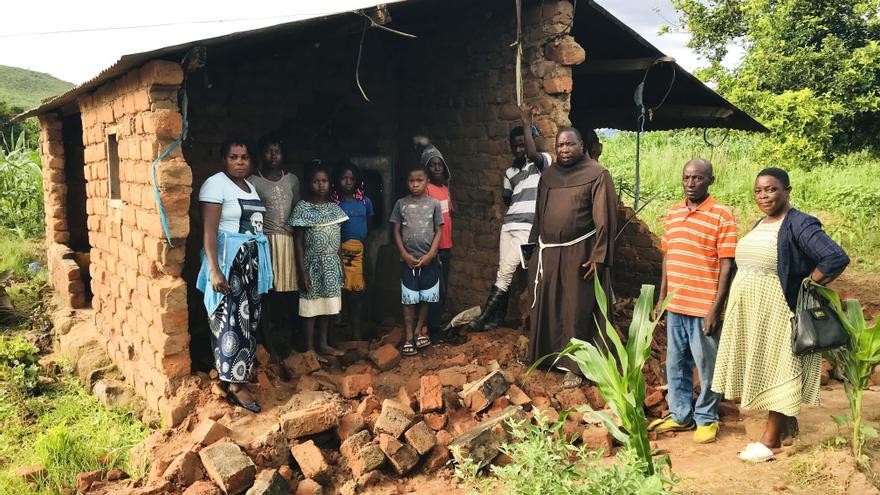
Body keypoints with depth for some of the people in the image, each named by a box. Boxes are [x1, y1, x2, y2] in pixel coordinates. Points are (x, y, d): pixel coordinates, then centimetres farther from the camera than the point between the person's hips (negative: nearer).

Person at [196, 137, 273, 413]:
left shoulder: (250, 186, 15)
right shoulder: (216, 184, -9)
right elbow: (208, 231, -16)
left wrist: (261, 266, 16)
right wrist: (214, 270, -24)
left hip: (253, 262, 8)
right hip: (229, 259, -8)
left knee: (249, 318, 10)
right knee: (232, 320, -7)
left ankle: (237, 375, 20)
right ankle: (236, 384, -2)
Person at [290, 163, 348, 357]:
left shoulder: (334, 208, 7)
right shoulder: (302, 208, -8)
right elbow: (298, 243, -9)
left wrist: (341, 265, 11)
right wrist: (302, 272, -13)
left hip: (332, 265, 5)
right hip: (312, 264, -5)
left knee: (328, 304, 11)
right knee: (311, 305, 2)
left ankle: (323, 344, 22)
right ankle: (309, 347, 12)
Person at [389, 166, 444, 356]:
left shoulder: (434, 204, 0)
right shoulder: (401, 203, 1)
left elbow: (439, 231, 0)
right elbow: (397, 232, 3)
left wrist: (430, 255, -9)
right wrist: (405, 255, -6)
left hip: (428, 259, 0)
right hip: (408, 259, 0)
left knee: (425, 298, 7)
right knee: (409, 299, 2)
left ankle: (419, 330, 22)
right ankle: (409, 338, 7)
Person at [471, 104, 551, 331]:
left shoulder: (543, 161, 1)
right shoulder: (510, 172, 18)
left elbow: (532, 153, -22)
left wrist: (526, 123, -15)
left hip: (527, 226, -6)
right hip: (508, 224, 6)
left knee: (506, 271, -10)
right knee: (504, 272, 4)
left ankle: (486, 316, -2)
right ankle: (498, 315, 13)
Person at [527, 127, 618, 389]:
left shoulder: (597, 174, -7)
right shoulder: (548, 175, 10)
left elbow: (605, 219, -10)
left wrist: (599, 256, -15)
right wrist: (534, 247, 14)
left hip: (579, 255, -5)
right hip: (548, 253, 5)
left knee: (576, 310, 2)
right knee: (546, 306, 13)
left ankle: (574, 366, 13)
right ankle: (546, 354, 30)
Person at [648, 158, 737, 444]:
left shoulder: (722, 216, -9)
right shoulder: (673, 213, 9)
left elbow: (727, 266, -11)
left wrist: (716, 308, -15)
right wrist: (662, 299, 12)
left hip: (704, 308, -6)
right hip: (675, 305, 6)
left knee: (707, 366, 6)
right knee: (675, 364, 14)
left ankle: (706, 419, 22)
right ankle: (680, 415, 29)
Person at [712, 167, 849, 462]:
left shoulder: (799, 225, -14)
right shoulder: (760, 225, 12)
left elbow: (837, 259, -23)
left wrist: (806, 287, -15)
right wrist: (733, 304, 12)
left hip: (779, 314, -8)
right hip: (751, 314, 8)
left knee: (777, 371, 2)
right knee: (763, 371, 13)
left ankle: (770, 440, 12)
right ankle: (780, 428, 26)